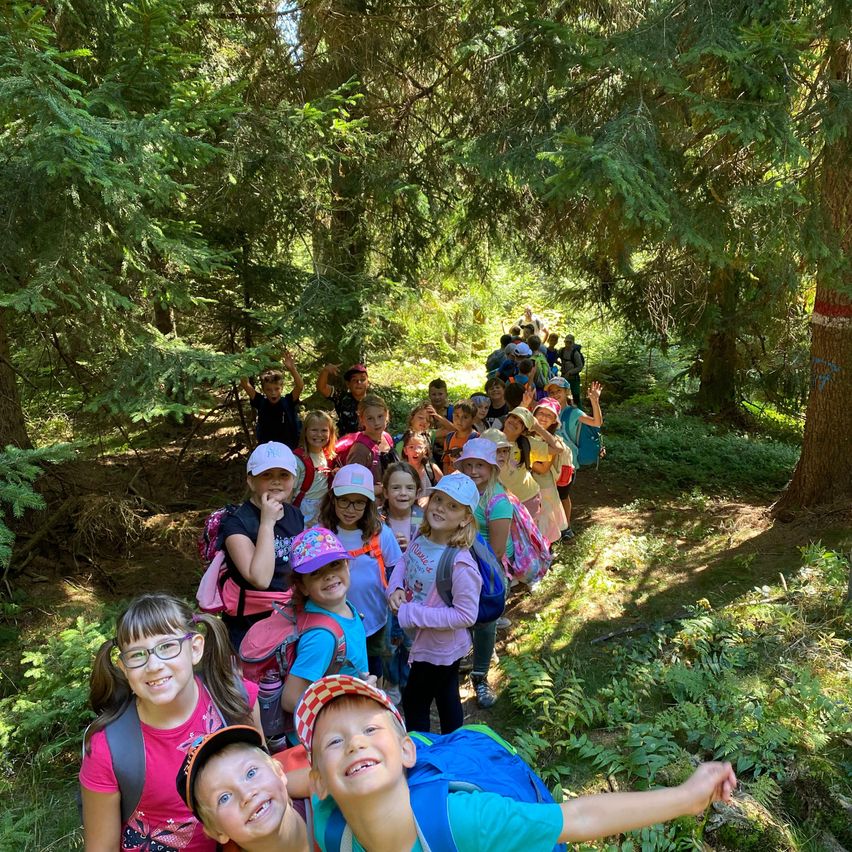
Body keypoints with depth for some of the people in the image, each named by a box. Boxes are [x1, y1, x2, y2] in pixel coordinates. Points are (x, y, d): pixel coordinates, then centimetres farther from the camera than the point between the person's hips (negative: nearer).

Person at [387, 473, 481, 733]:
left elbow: (466, 616, -31)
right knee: (447, 697, 28)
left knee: (414, 702, 14)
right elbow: (403, 561, 8)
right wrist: (395, 589, -12)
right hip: (423, 640, 7)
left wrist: (411, 614, -28)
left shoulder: (460, 564, -34)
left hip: (439, 649, -7)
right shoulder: (421, 538, -11)